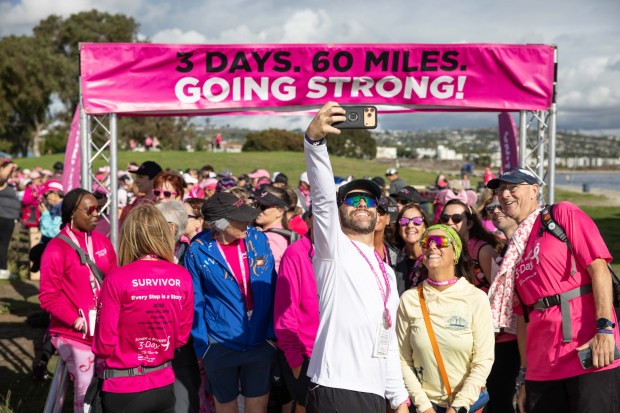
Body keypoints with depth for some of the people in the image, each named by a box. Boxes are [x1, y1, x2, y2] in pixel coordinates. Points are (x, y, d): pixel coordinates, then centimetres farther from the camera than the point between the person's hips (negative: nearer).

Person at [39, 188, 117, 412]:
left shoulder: (103, 243, 8)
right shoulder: (56, 249, -9)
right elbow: (48, 297, -10)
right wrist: (76, 321, -16)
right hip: (74, 335, -5)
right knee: (85, 391, 1)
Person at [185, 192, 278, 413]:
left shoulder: (258, 239, -4)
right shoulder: (198, 251, -10)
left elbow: (272, 289, 3)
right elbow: (195, 303, -3)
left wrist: (274, 333, 0)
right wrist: (201, 348, -4)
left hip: (260, 342, 2)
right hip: (220, 346, -2)